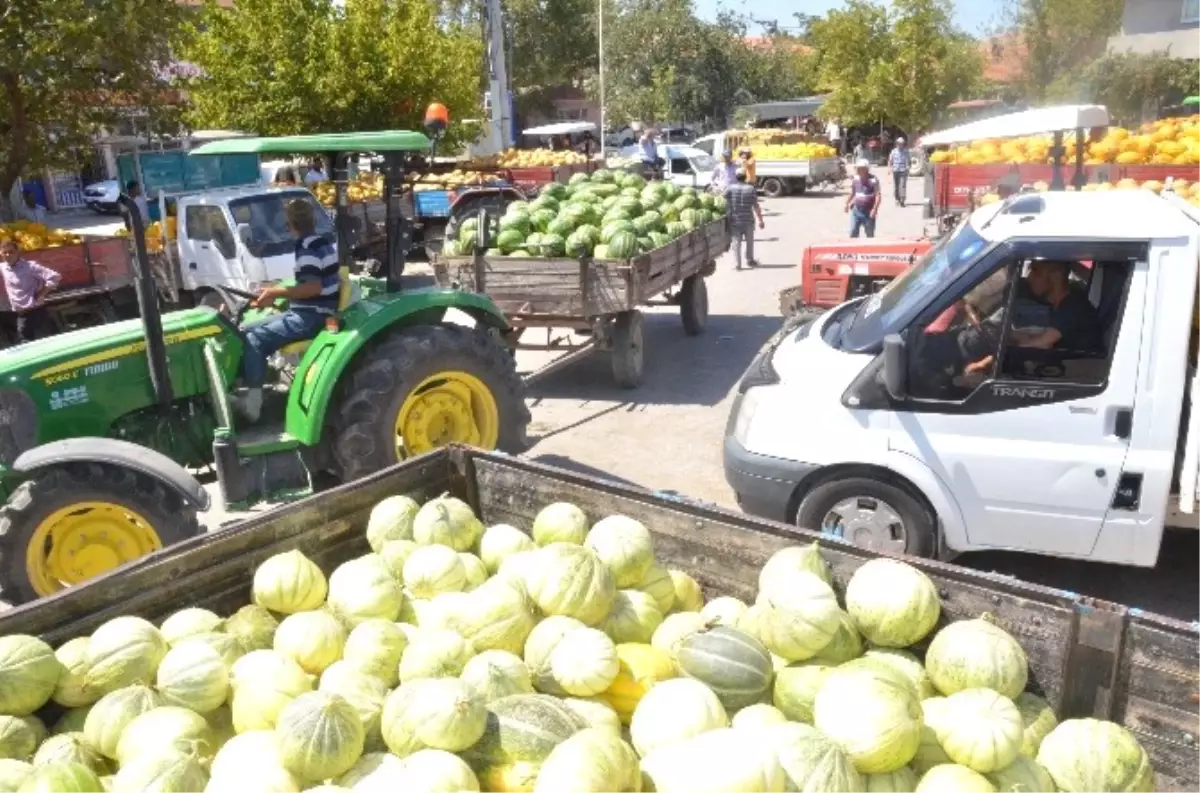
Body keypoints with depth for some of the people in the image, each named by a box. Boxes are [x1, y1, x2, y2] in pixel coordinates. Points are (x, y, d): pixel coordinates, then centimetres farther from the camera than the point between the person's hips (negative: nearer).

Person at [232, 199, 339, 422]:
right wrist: (278, 294, 16)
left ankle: (253, 400, -18)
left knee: (255, 339, -19)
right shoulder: (319, 244, 14)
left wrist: (276, 292, -19)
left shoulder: (308, 249, -16)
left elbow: (314, 287, -26)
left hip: (311, 316, -10)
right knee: (247, 332, 9)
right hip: (307, 312, 10)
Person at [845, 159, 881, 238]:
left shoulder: (873, 180, -12)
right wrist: (847, 203, 14)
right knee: (853, 232, 1)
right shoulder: (856, 179, 5)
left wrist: (875, 209, -24)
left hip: (868, 212, -4)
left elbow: (878, 196, -15)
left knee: (870, 235, 7)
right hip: (856, 210, 4)